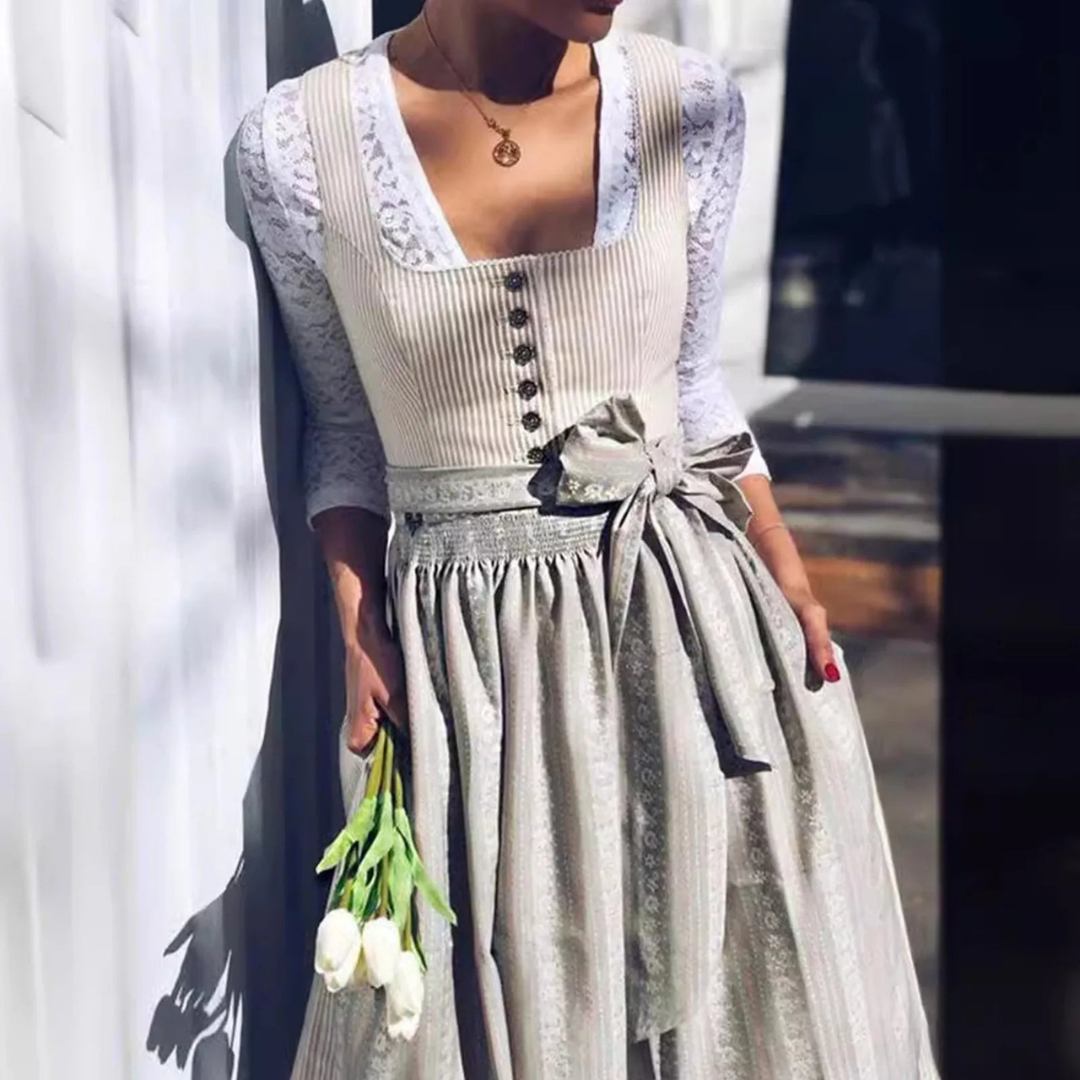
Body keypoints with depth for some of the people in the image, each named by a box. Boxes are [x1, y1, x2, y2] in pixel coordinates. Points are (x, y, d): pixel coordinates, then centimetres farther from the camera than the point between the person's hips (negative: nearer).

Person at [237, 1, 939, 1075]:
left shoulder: (692, 106, -3)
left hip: (690, 622, 2)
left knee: (737, 987, 10)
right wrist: (358, 625, -6)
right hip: (464, 656, -1)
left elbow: (689, 383, 9)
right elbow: (345, 423, 4)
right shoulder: (298, 143, -7)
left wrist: (788, 578, 1)